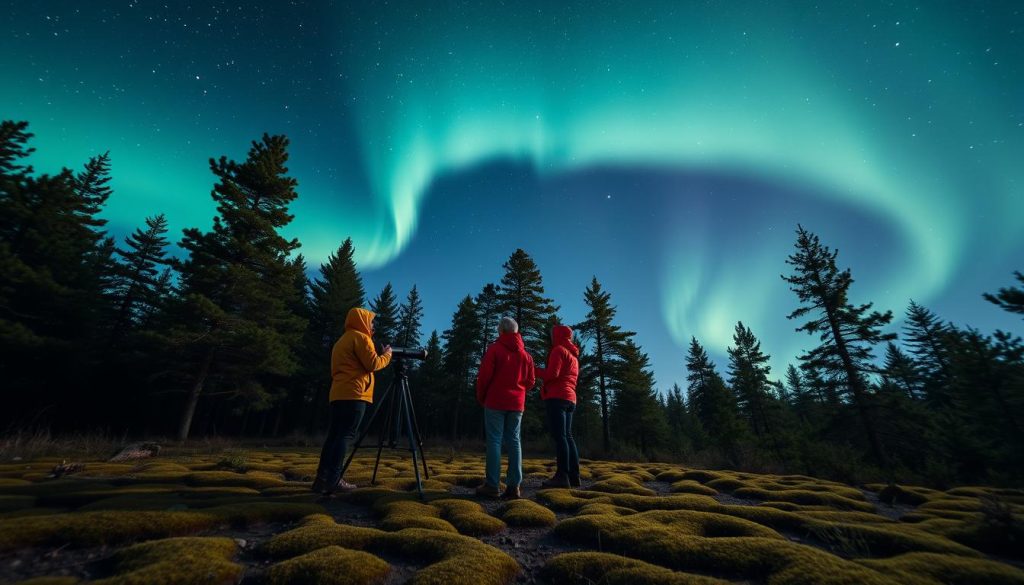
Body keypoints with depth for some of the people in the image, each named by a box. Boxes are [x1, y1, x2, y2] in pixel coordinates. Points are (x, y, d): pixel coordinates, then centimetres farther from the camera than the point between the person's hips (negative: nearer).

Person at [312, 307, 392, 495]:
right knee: (345, 435, -10)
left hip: (338, 394, 9)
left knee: (334, 435, 6)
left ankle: (323, 478, 4)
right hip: (354, 394, -9)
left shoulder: (341, 340, 25)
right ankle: (333, 480, -12)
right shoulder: (360, 337, -4)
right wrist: (387, 354, 5)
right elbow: (373, 364, -12)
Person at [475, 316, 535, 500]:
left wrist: (481, 397, 5)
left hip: (495, 402, -4)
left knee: (494, 441, -1)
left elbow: (484, 376, -9)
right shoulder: (525, 354, 9)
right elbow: (530, 381, 9)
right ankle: (514, 485, 3)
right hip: (517, 403, 4)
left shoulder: (494, 349, -5)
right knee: (514, 441, 5)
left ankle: (492, 485, 0)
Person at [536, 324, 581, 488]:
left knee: (559, 436, -11)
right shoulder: (573, 354, 23)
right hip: (570, 398, 9)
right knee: (567, 436, 9)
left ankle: (562, 476, -13)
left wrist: (536, 370, 0)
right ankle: (574, 476, 8)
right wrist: (544, 371, 19)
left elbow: (552, 374, -14)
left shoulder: (559, 350, -4)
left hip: (557, 397, -9)